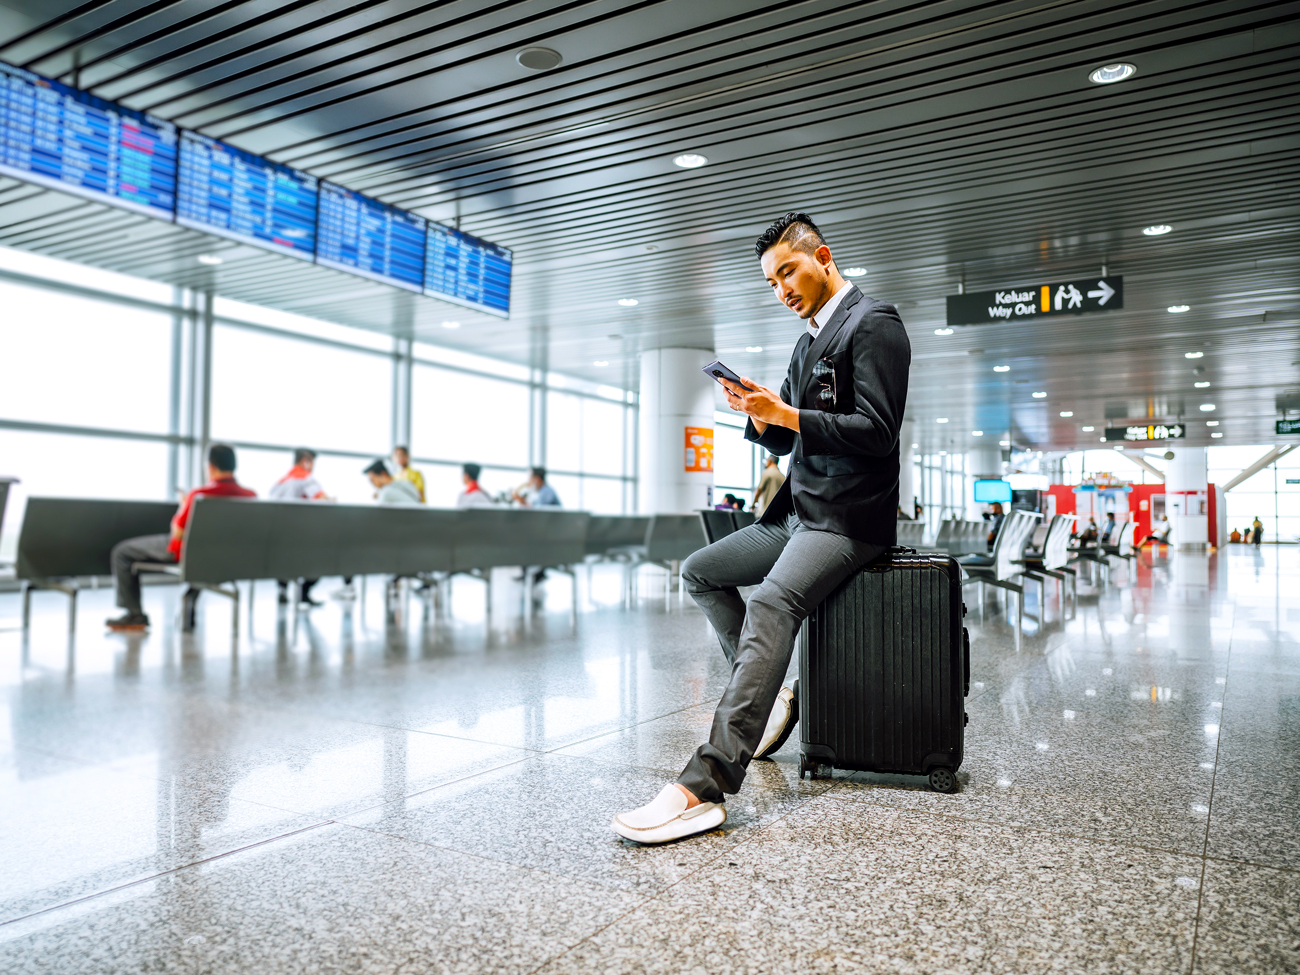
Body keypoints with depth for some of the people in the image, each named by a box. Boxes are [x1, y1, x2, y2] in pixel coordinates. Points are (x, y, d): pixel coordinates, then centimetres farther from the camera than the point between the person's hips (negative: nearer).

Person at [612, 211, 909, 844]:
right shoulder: (809, 339, 21)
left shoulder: (874, 322, -7)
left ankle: (705, 787, -38)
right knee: (700, 573, 11)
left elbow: (876, 430, -18)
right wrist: (758, 415, 0)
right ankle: (768, 697, 12)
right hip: (797, 512, 10)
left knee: (771, 604, -32)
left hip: (848, 517, -10)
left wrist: (784, 413, -23)